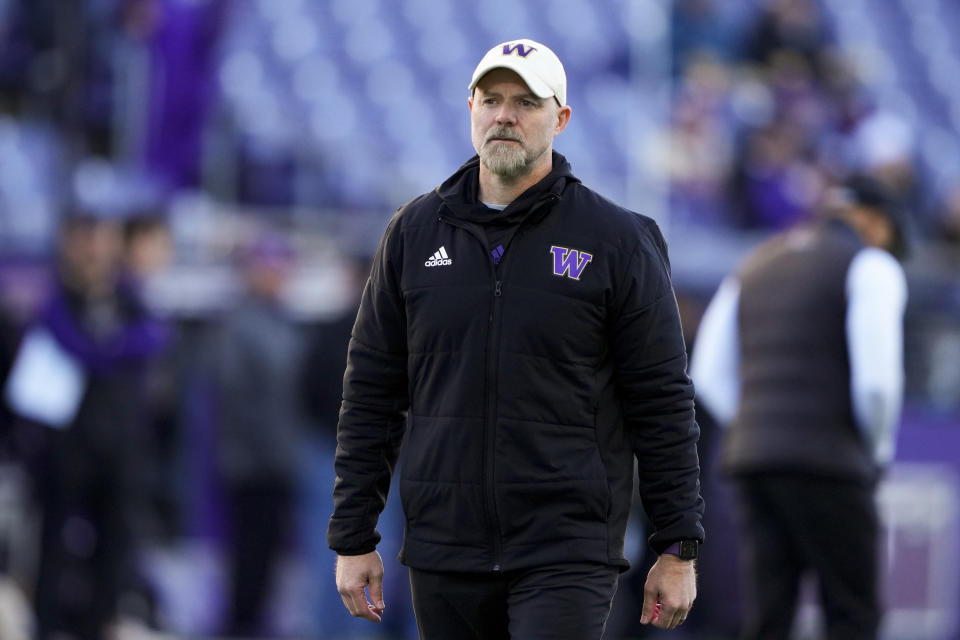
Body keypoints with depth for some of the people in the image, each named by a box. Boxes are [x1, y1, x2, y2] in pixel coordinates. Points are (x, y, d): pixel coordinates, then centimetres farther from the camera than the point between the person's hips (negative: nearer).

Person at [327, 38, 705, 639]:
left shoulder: (618, 240, 0)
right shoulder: (415, 231, 9)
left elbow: (663, 403, 1)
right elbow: (372, 393, 12)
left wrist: (678, 549, -2)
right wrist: (353, 537, 7)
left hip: (568, 552, -4)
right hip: (444, 555, 4)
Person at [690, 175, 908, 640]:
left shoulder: (756, 266, 20)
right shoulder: (871, 266, 0)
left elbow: (709, 376, 15)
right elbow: (876, 379, -12)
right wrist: (877, 448, 4)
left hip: (751, 458, 6)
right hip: (829, 462, -6)